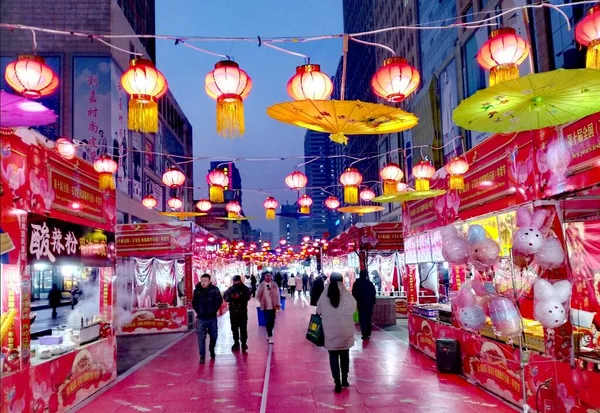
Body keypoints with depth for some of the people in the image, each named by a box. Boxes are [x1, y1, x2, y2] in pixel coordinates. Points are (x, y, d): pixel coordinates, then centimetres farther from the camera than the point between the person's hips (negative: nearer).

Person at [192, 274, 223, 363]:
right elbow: (194, 302, 7)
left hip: (212, 317, 1)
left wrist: (214, 310, -5)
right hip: (201, 318, -1)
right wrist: (198, 311, -2)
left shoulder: (214, 289, -7)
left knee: (214, 336, 14)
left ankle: (212, 350, 38)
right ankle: (202, 356, 3)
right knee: (201, 337, -4)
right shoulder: (197, 290, -5)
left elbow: (219, 300, -1)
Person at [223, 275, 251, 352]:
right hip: (233, 312, 3)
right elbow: (225, 296, -2)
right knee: (234, 328, 10)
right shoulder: (230, 289, 7)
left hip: (243, 312, -3)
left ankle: (244, 343, 2)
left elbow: (247, 297, -12)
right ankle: (236, 343, 20)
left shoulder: (245, 289, 1)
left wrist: (240, 297, -28)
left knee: (243, 328, -3)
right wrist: (231, 297, -23)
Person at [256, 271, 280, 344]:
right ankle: (270, 336, 0)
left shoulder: (274, 285, 0)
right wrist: (262, 302, 2)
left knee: (272, 321, 11)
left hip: (273, 306, 2)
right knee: (268, 321, -5)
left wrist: (278, 304, -1)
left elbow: (277, 294, 3)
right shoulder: (261, 285, -3)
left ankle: (269, 333, 32)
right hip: (265, 306, -2)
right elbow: (258, 295, 4)